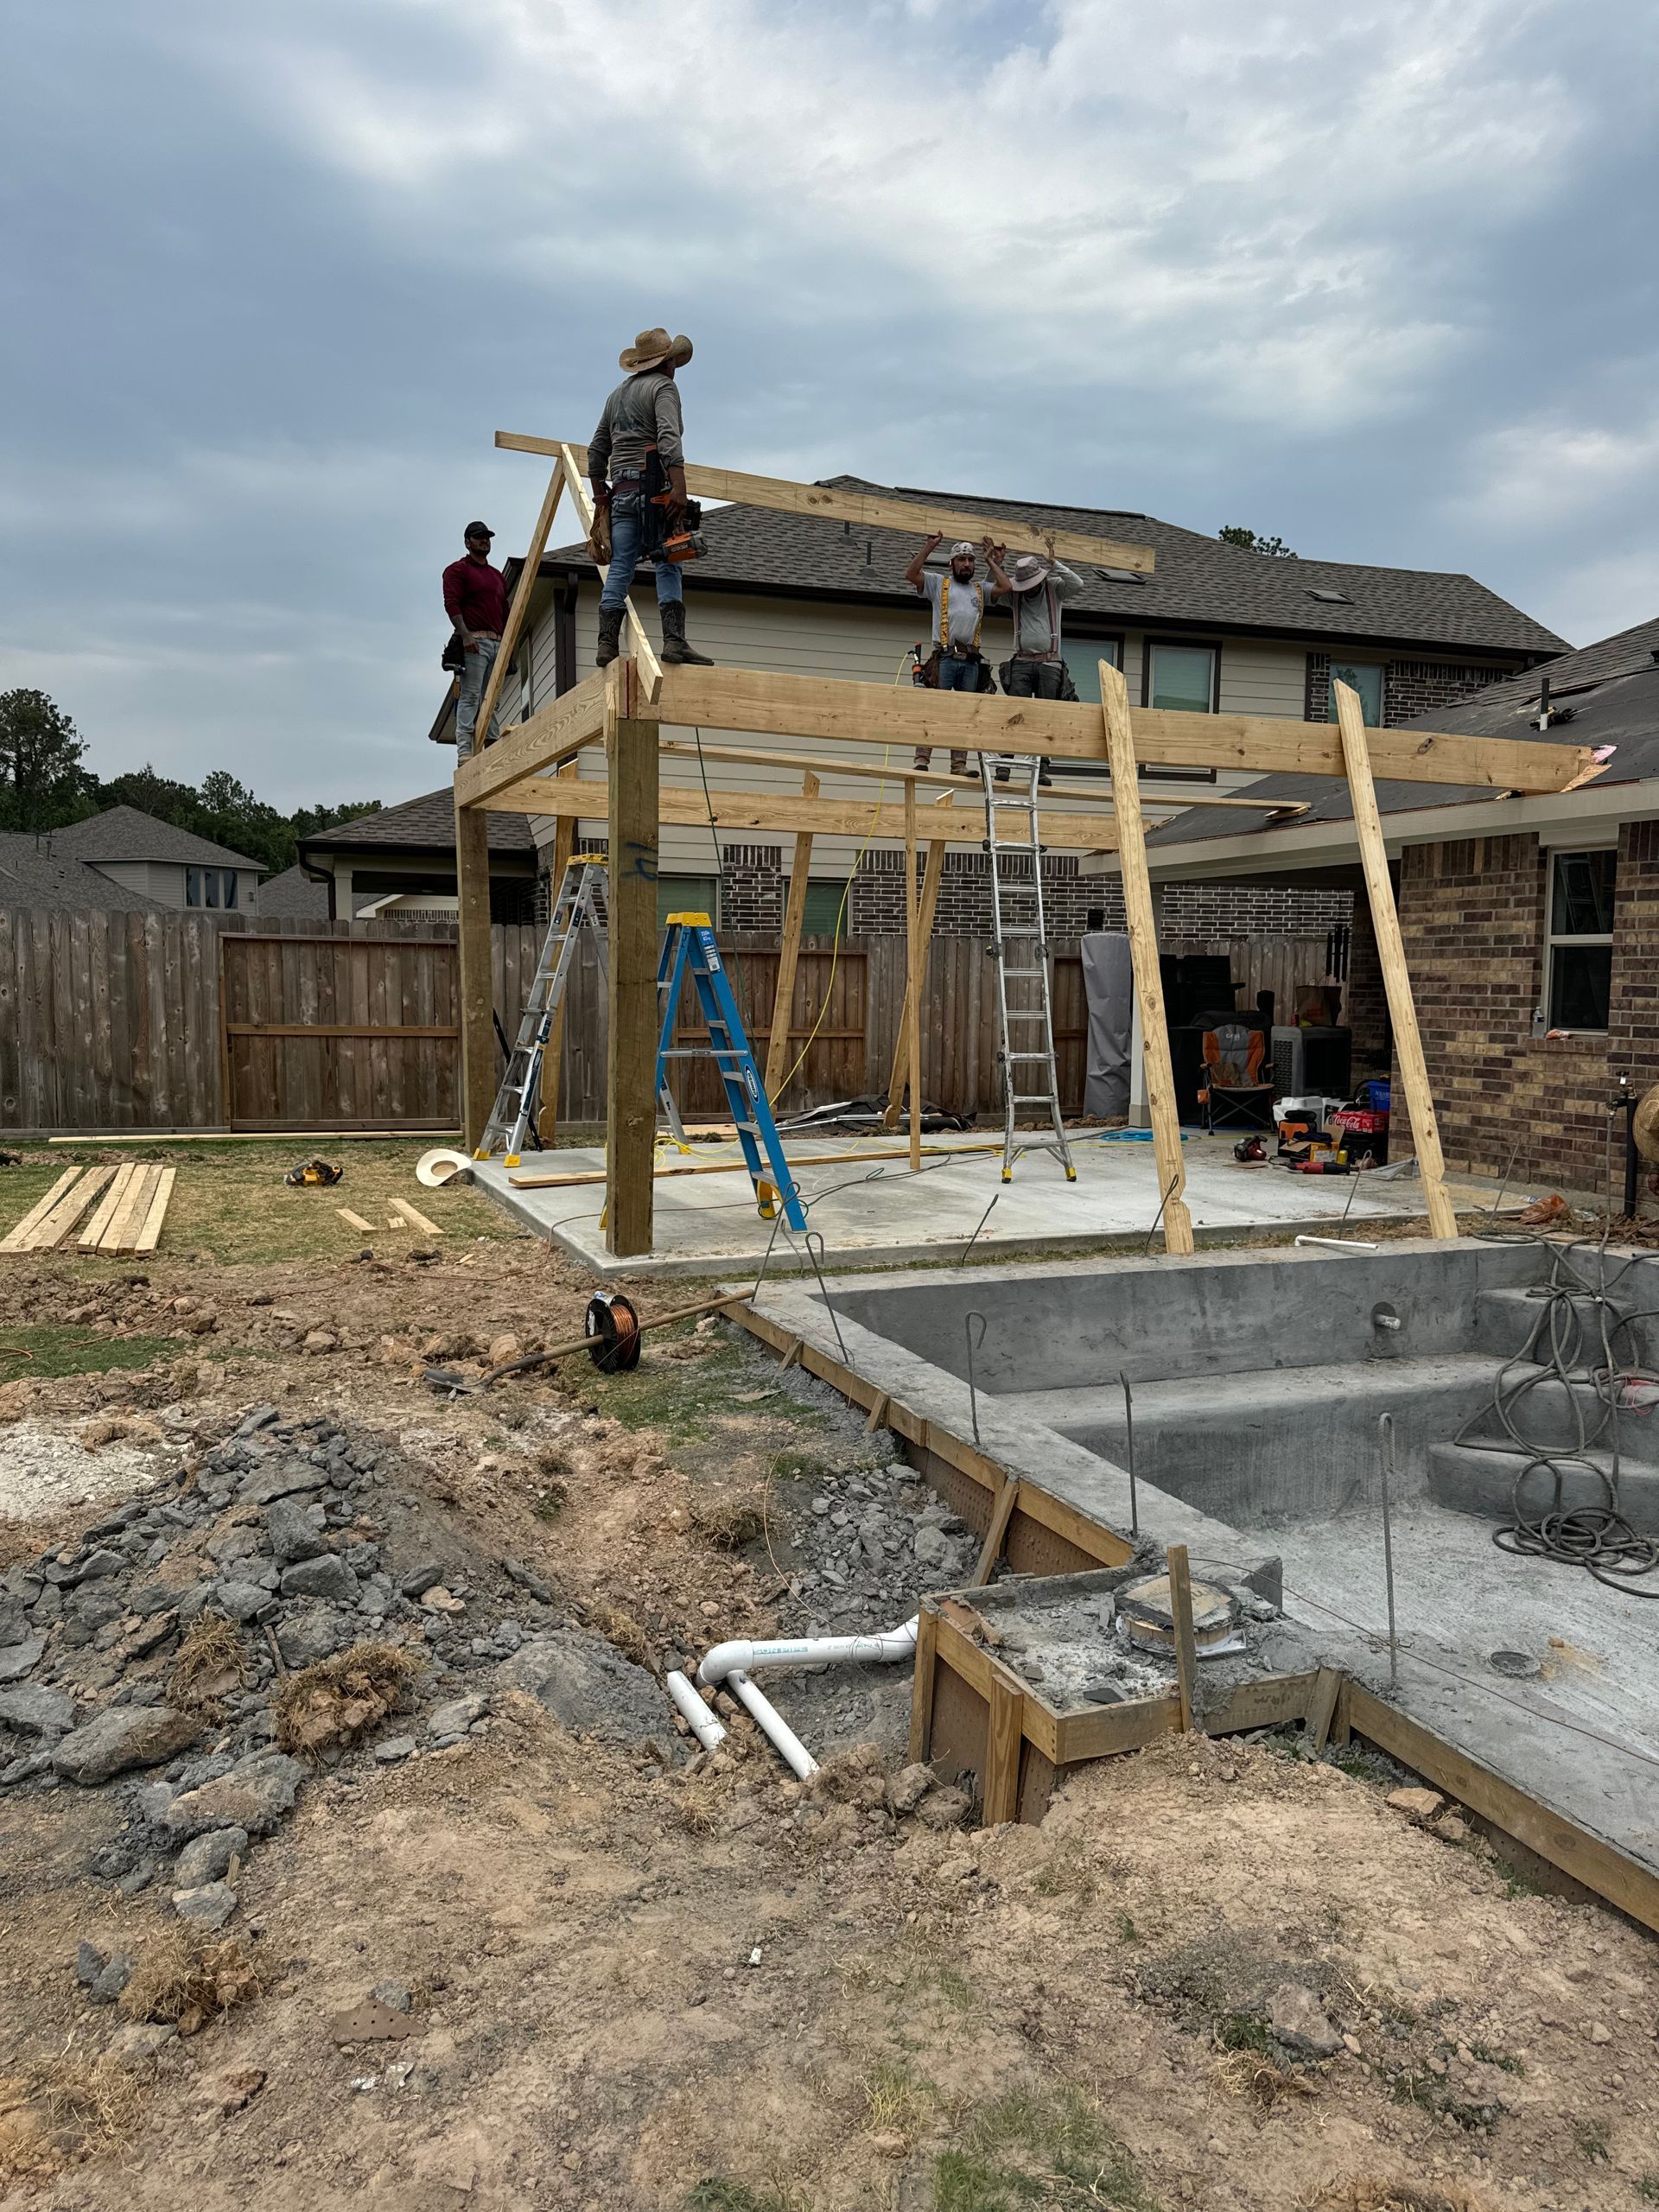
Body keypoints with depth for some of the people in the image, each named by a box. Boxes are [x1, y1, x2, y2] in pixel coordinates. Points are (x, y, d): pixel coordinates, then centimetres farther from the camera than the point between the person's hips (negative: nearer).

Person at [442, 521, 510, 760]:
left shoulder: (498, 576, 26)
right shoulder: (458, 570, 4)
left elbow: (504, 612, 27)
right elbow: (451, 604, -8)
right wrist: (465, 635, -20)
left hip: (497, 643, 7)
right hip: (473, 640, -7)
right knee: (470, 696, -14)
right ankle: (464, 752, -18)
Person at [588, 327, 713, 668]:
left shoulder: (618, 393, 24)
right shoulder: (663, 386, 1)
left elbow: (597, 449, 25)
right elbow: (668, 437, -16)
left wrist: (600, 496, 29)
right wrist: (679, 487, -25)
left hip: (620, 486, 7)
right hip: (653, 481, -7)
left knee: (620, 566, 2)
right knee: (668, 564, -9)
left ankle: (607, 644, -5)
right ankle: (674, 640, -18)